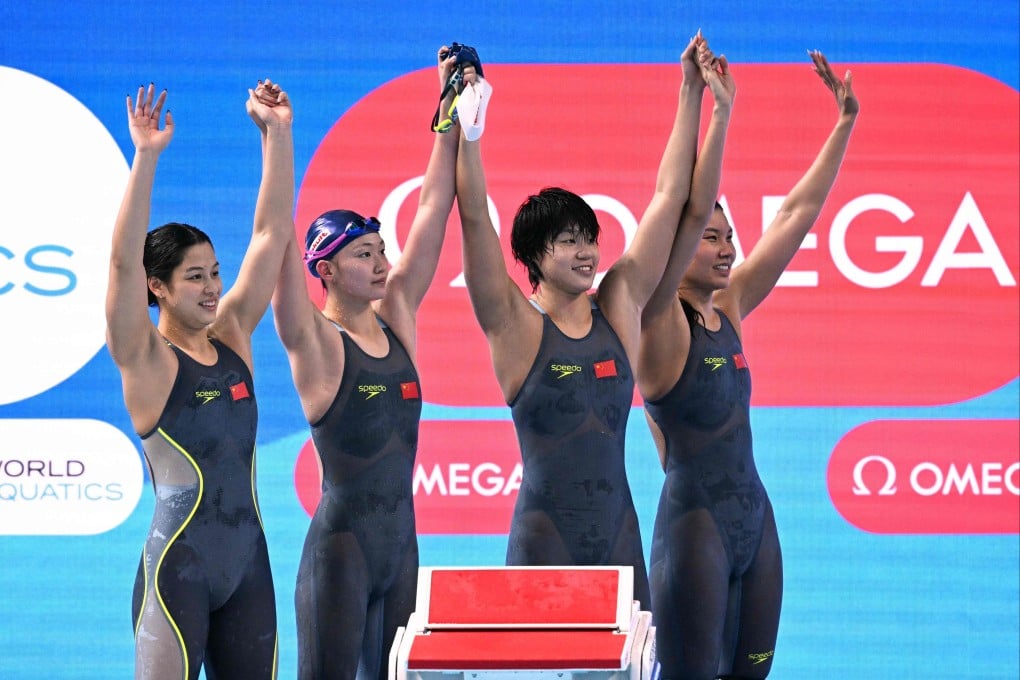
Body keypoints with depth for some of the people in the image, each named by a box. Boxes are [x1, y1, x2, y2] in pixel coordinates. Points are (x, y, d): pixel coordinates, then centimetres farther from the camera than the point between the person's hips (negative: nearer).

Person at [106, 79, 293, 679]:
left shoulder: (233, 336, 10)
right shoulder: (146, 359, -4)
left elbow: (271, 232, 9)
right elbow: (124, 260, -18)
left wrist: (277, 133, 4)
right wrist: (145, 157, -25)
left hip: (246, 561, 6)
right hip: (178, 559, -6)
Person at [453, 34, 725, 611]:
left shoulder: (619, 308, 9)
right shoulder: (516, 325, -2)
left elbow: (670, 196, 10)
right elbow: (475, 216, -12)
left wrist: (692, 93, 9)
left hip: (618, 530, 5)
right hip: (545, 535, -4)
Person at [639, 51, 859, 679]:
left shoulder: (729, 310, 12)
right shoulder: (661, 320, -7)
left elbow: (797, 215, 15)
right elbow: (690, 209, -19)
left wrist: (845, 123, 14)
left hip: (753, 514, 8)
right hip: (694, 518, -8)